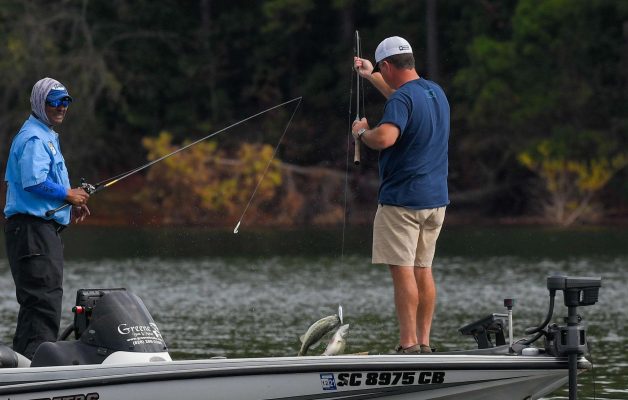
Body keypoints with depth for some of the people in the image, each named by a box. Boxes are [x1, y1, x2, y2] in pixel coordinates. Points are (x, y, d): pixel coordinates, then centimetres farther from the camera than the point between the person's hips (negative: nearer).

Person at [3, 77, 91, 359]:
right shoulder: (34, 138, -11)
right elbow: (34, 182, -24)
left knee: (36, 303, 13)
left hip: (45, 229, 11)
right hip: (32, 229, -11)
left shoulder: (46, 136, 23)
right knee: (45, 302, -15)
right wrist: (68, 195, -13)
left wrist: (70, 205, 15)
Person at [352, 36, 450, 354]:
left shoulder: (402, 98, -16)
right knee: (423, 270, 11)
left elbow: (385, 137, -33)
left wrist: (361, 132, -11)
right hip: (436, 198, 8)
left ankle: (408, 345, -10)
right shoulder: (436, 92, 12)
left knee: (402, 271, -7)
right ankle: (424, 344, 11)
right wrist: (370, 77, 45)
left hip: (402, 200, -8)